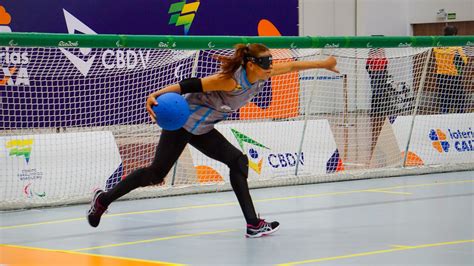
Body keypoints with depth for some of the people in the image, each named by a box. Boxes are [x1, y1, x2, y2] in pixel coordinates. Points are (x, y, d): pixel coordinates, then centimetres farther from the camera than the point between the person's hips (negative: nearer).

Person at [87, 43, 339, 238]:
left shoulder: (259, 75, -6)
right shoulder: (231, 80, -29)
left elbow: (290, 66, 8)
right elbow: (190, 85, -32)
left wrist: (323, 64, 15)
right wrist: (157, 95, -39)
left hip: (202, 128, 9)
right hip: (182, 121, -8)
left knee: (238, 161, -2)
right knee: (156, 172, -6)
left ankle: (252, 224, -3)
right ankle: (103, 199, 10)